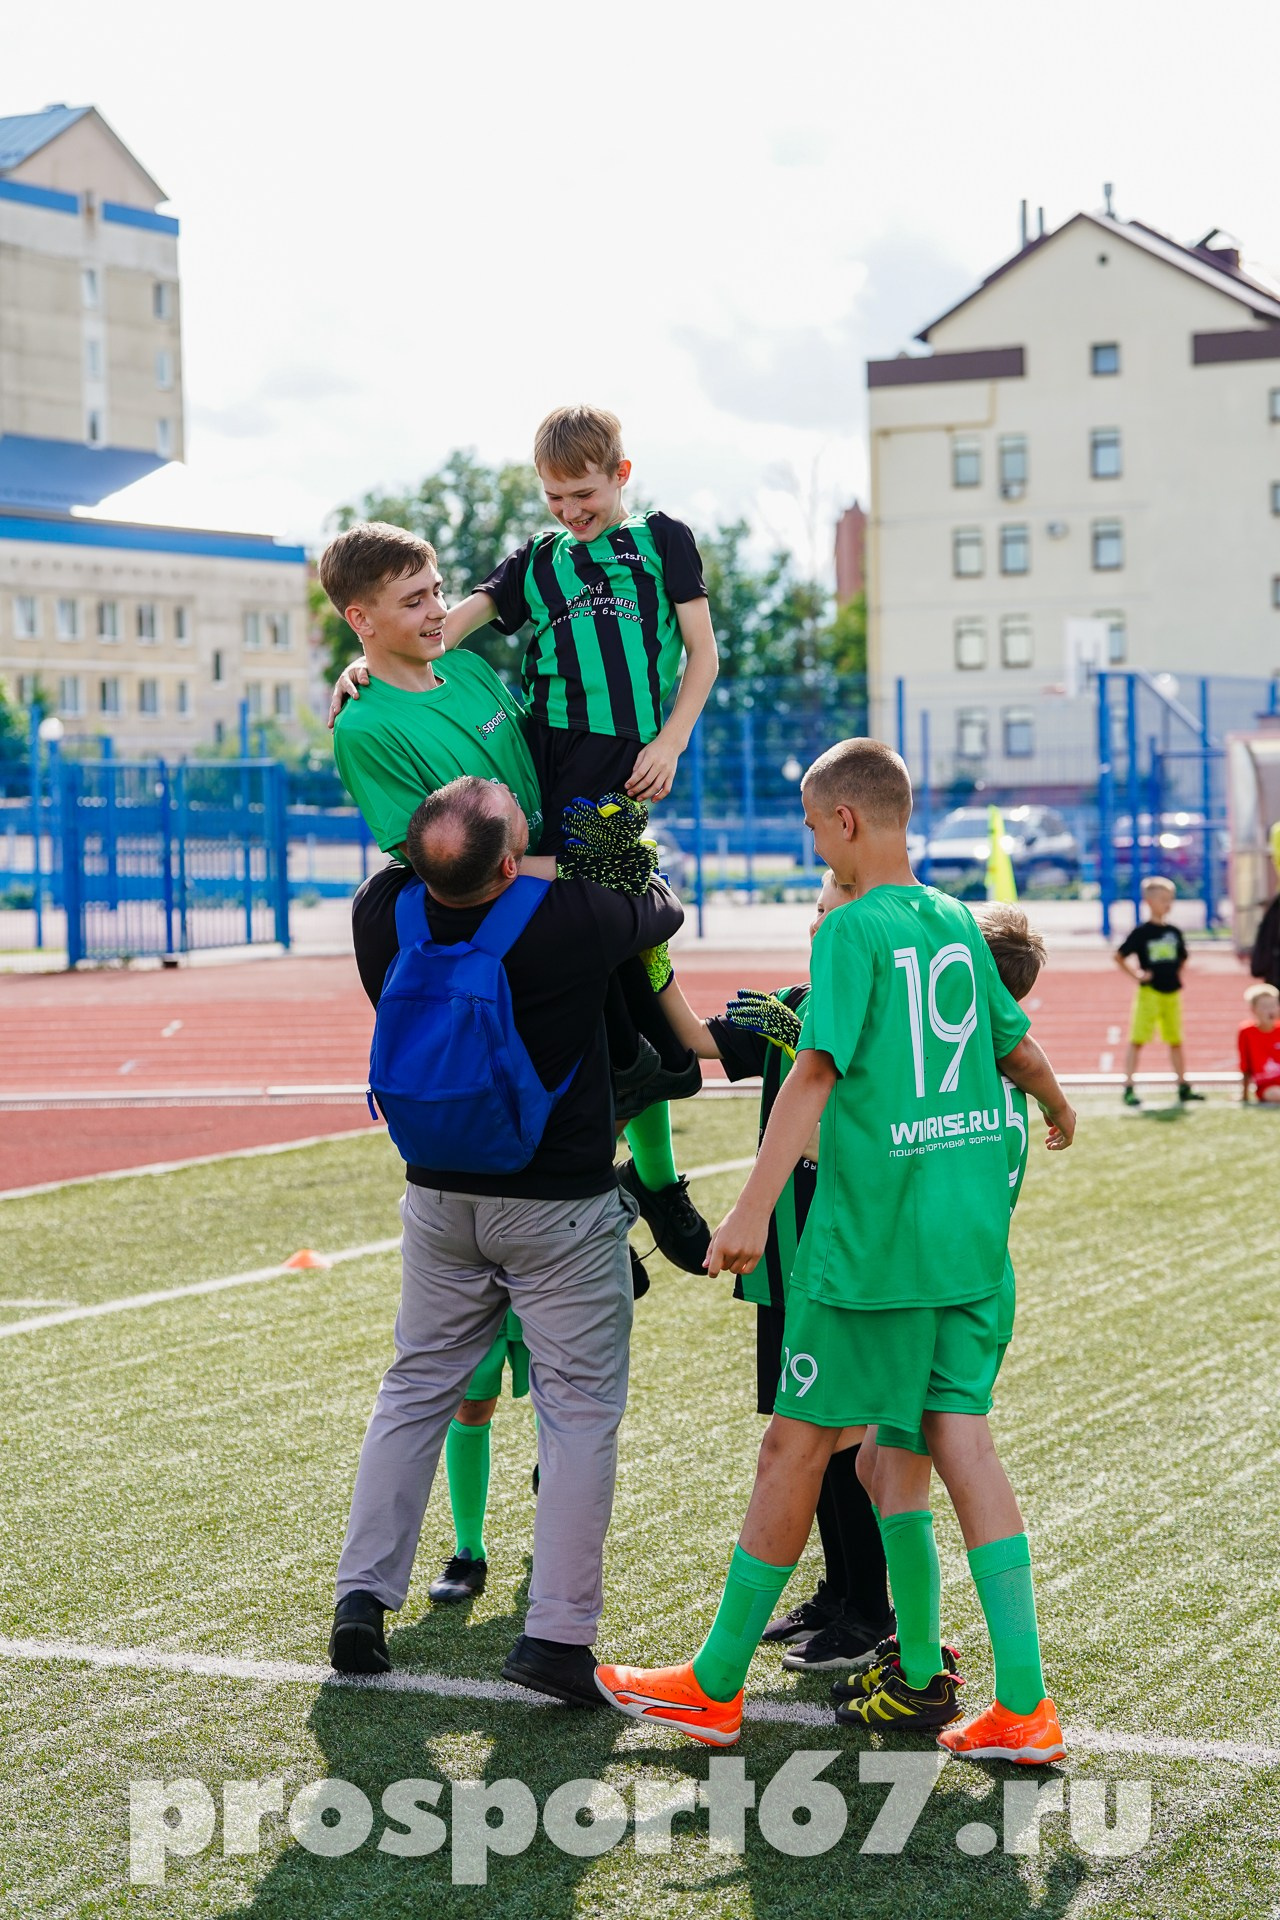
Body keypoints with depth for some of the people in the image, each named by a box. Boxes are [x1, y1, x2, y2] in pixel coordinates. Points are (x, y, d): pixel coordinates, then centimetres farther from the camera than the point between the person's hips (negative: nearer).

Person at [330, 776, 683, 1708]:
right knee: (580, 1406, 2)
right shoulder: (577, 919, -22)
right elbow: (665, 906, 1)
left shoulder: (381, 919, -12)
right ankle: (558, 1633, -2)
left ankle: (362, 1599, 15)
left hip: (440, 1195, 4)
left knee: (416, 1388, 17)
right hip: (563, 1207, -4)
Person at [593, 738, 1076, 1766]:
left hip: (871, 1236, -7)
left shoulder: (855, 930, -9)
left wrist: (753, 1209, -27)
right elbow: (1017, 1045, 26)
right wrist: (1059, 1110, 48)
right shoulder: (958, 922, 12)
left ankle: (716, 1686, 13)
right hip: (971, 1229, 7)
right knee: (958, 1433, 6)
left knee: (797, 1446, 2)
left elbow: (816, 1071, -21)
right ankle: (1024, 1708, 0)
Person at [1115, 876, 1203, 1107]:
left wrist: (1177, 975, 8)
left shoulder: (1174, 932, 9)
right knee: (1137, 1040, -6)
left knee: (1176, 1040, 12)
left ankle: (1184, 1087, 20)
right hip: (1149, 991, -5)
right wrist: (1136, 975, -9)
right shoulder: (1142, 932, -7)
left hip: (1172, 992, 5)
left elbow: (1182, 958, 24)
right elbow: (1119, 956, -4)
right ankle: (1128, 1088, -6)